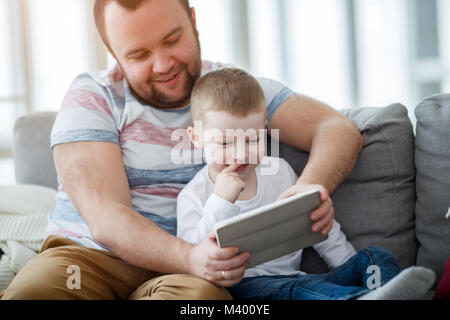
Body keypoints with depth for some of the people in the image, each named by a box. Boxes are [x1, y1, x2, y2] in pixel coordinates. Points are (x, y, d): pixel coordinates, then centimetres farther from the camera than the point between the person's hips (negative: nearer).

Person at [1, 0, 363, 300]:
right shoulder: (93, 97, 1)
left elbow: (340, 129, 2)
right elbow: (106, 220, -11)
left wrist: (310, 188, -23)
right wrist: (190, 257, -31)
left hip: (181, 272, 2)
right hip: (87, 255, -1)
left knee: (200, 294, -36)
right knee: (30, 291, -35)